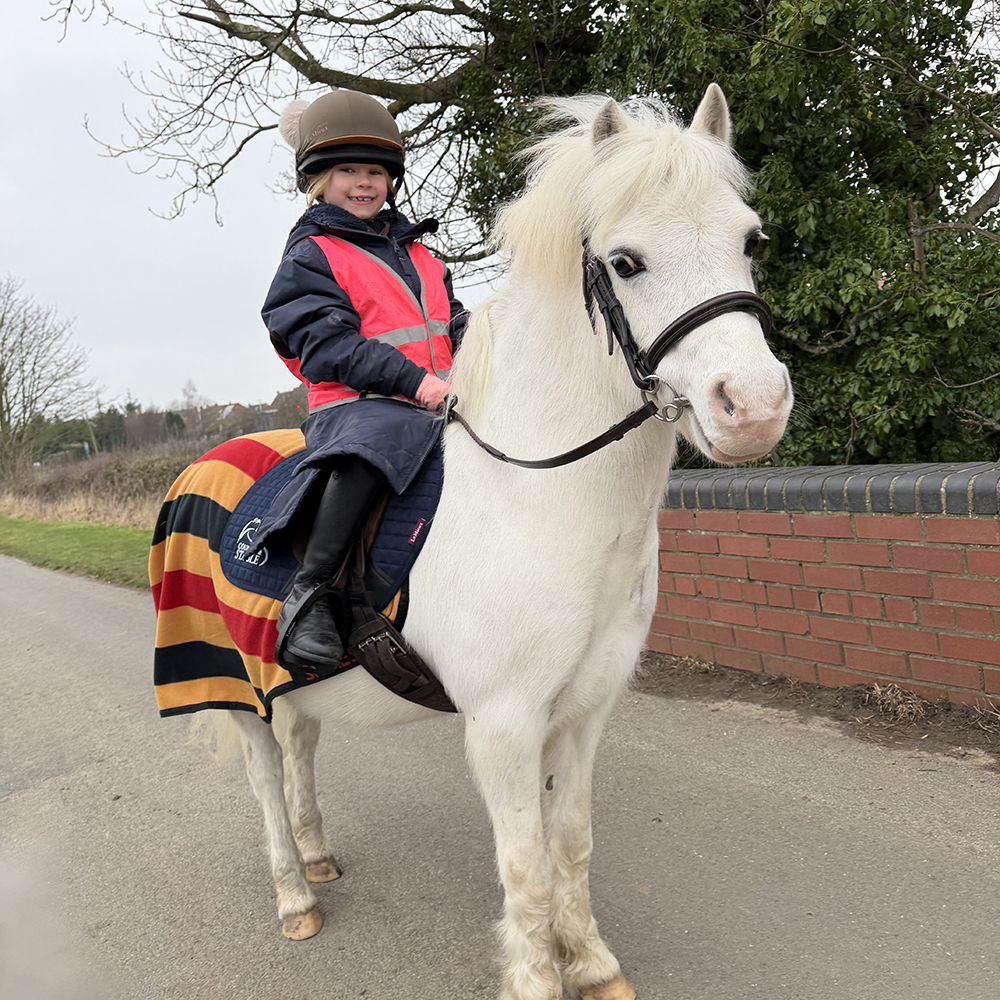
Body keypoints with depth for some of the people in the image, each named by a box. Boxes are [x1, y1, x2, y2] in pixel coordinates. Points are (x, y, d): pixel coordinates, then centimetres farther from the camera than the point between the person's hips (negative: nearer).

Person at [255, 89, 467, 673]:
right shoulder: (313, 254, 3)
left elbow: (455, 326, 24)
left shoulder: (416, 252, 25)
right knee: (382, 434, -41)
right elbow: (327, 344, -10)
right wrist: (414, 380, -22)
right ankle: (312, 593, -38)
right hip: (356, 405, -7)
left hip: (440, 404, 8)